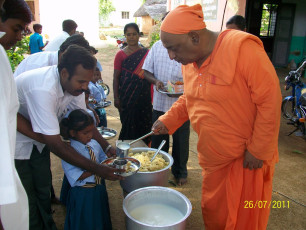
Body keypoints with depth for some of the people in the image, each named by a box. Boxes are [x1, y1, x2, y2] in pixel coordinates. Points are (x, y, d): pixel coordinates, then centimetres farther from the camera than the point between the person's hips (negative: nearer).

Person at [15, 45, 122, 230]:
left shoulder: (73, 83, -14)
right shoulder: (43, 90, -39)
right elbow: (56, 145, -35)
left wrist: (106, 147, -14)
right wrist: (96, 169, -31)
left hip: (39, 140, 7)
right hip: (15, 143, -6)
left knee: (44, 189, 15)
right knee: (28, 199, 3)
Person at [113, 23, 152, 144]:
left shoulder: (146, 53, 6)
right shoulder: (120, 54, 0)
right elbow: (116, 77, 0)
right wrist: (116, 98, -6)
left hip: (143, 95, 2)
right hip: (126, 95, -2)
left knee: (144, 124, 6)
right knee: (129, 124, 3)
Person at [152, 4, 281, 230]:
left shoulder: (242, 49, -23)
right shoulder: (189, 60, 0)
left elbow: (270, 100, -21)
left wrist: (258, 151, -17)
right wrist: (167, 121, -1)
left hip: (248, 158, -6)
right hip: (214, 158, 6)